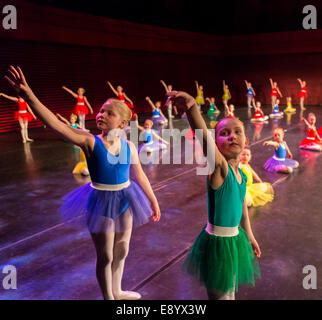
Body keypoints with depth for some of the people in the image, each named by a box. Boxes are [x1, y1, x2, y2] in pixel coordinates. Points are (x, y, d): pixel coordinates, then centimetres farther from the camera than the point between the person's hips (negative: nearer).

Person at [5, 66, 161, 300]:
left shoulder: (129, 146, -7)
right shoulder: (90, 142, -18)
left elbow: (140, 176, 5)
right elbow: (55, 124, -32)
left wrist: (153, 201, 13)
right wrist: (29, 96, -43)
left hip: (124, 200, 4)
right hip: (100, 202, -4)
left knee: (121, 251, 21)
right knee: (105, 256, 11)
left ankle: (117, 292, 47)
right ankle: (108, 297, 37)